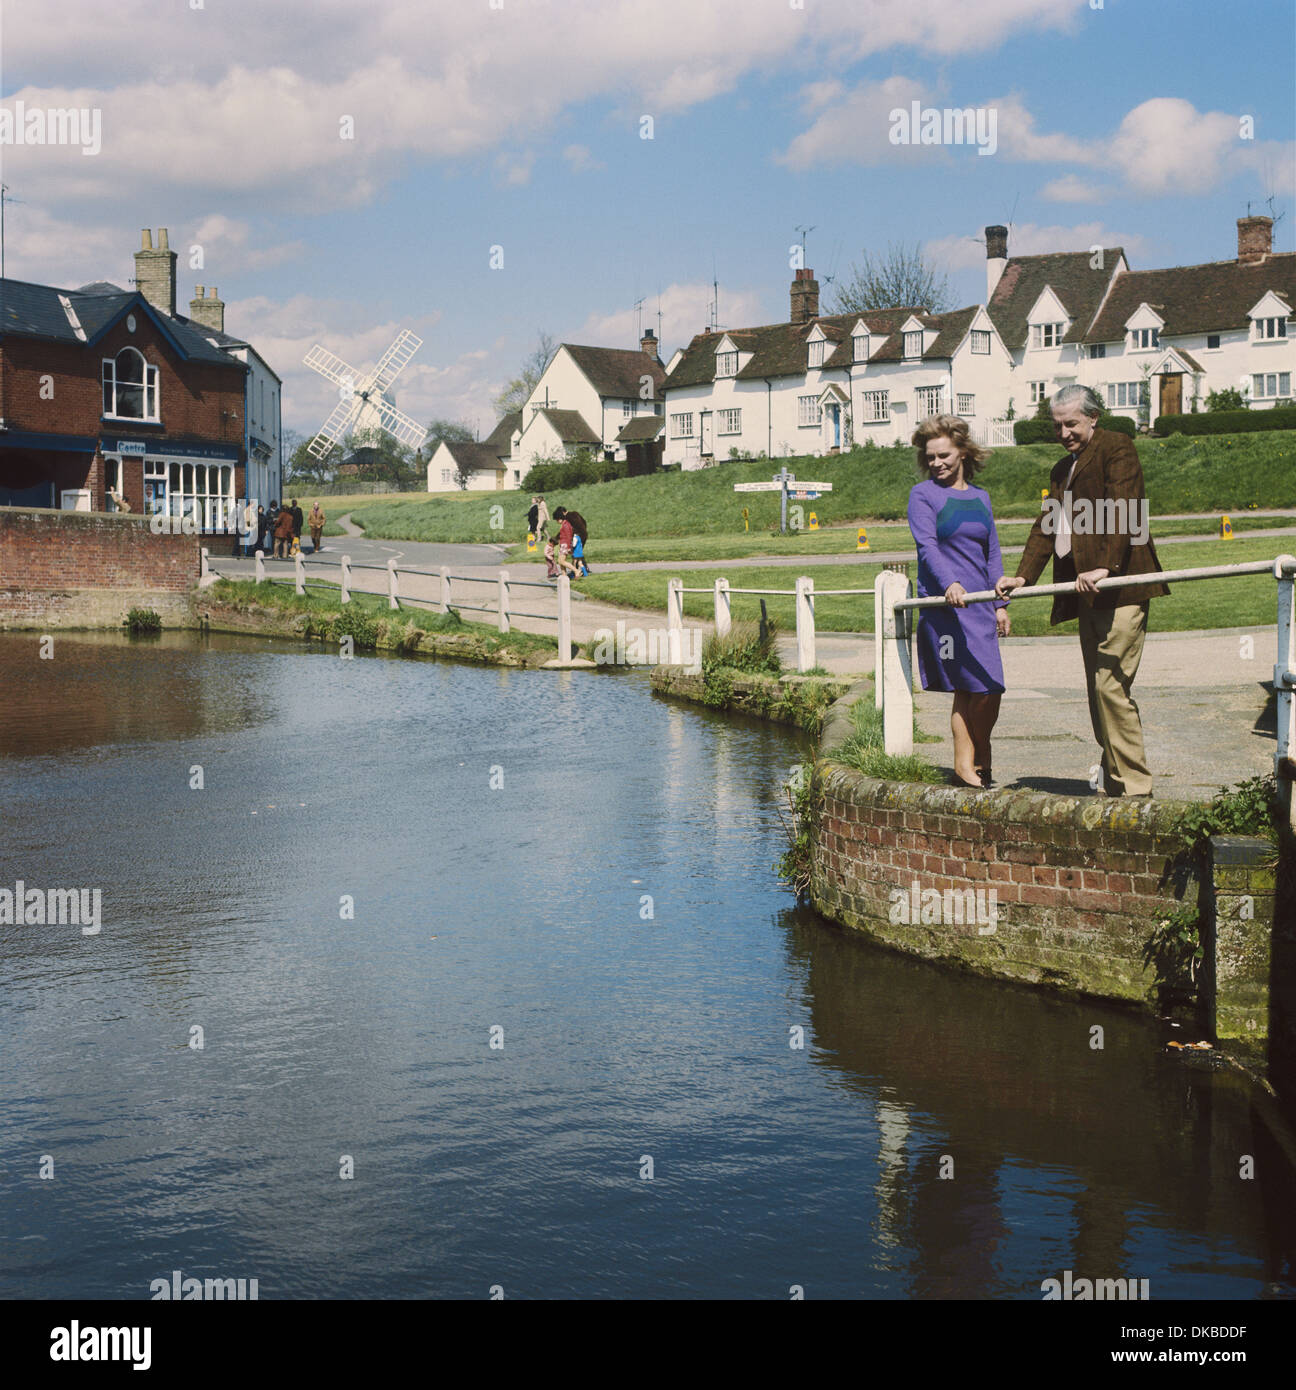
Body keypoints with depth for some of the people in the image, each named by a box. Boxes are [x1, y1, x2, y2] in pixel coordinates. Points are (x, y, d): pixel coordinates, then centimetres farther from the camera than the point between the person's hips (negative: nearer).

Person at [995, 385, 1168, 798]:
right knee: (1099, 690, 6)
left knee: (1111, 685, -13)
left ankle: (1134, 788, -9)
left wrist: (1105, 567, -23)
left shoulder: (1116, 448, -1)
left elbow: (1122, 512, -13)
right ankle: (1114, 786, 10)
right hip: (1087, 593, 9)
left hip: (1119, 585, -9)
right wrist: (1023, 577, 12)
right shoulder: (1062, 470, 26)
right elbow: (1046, 526, 25)